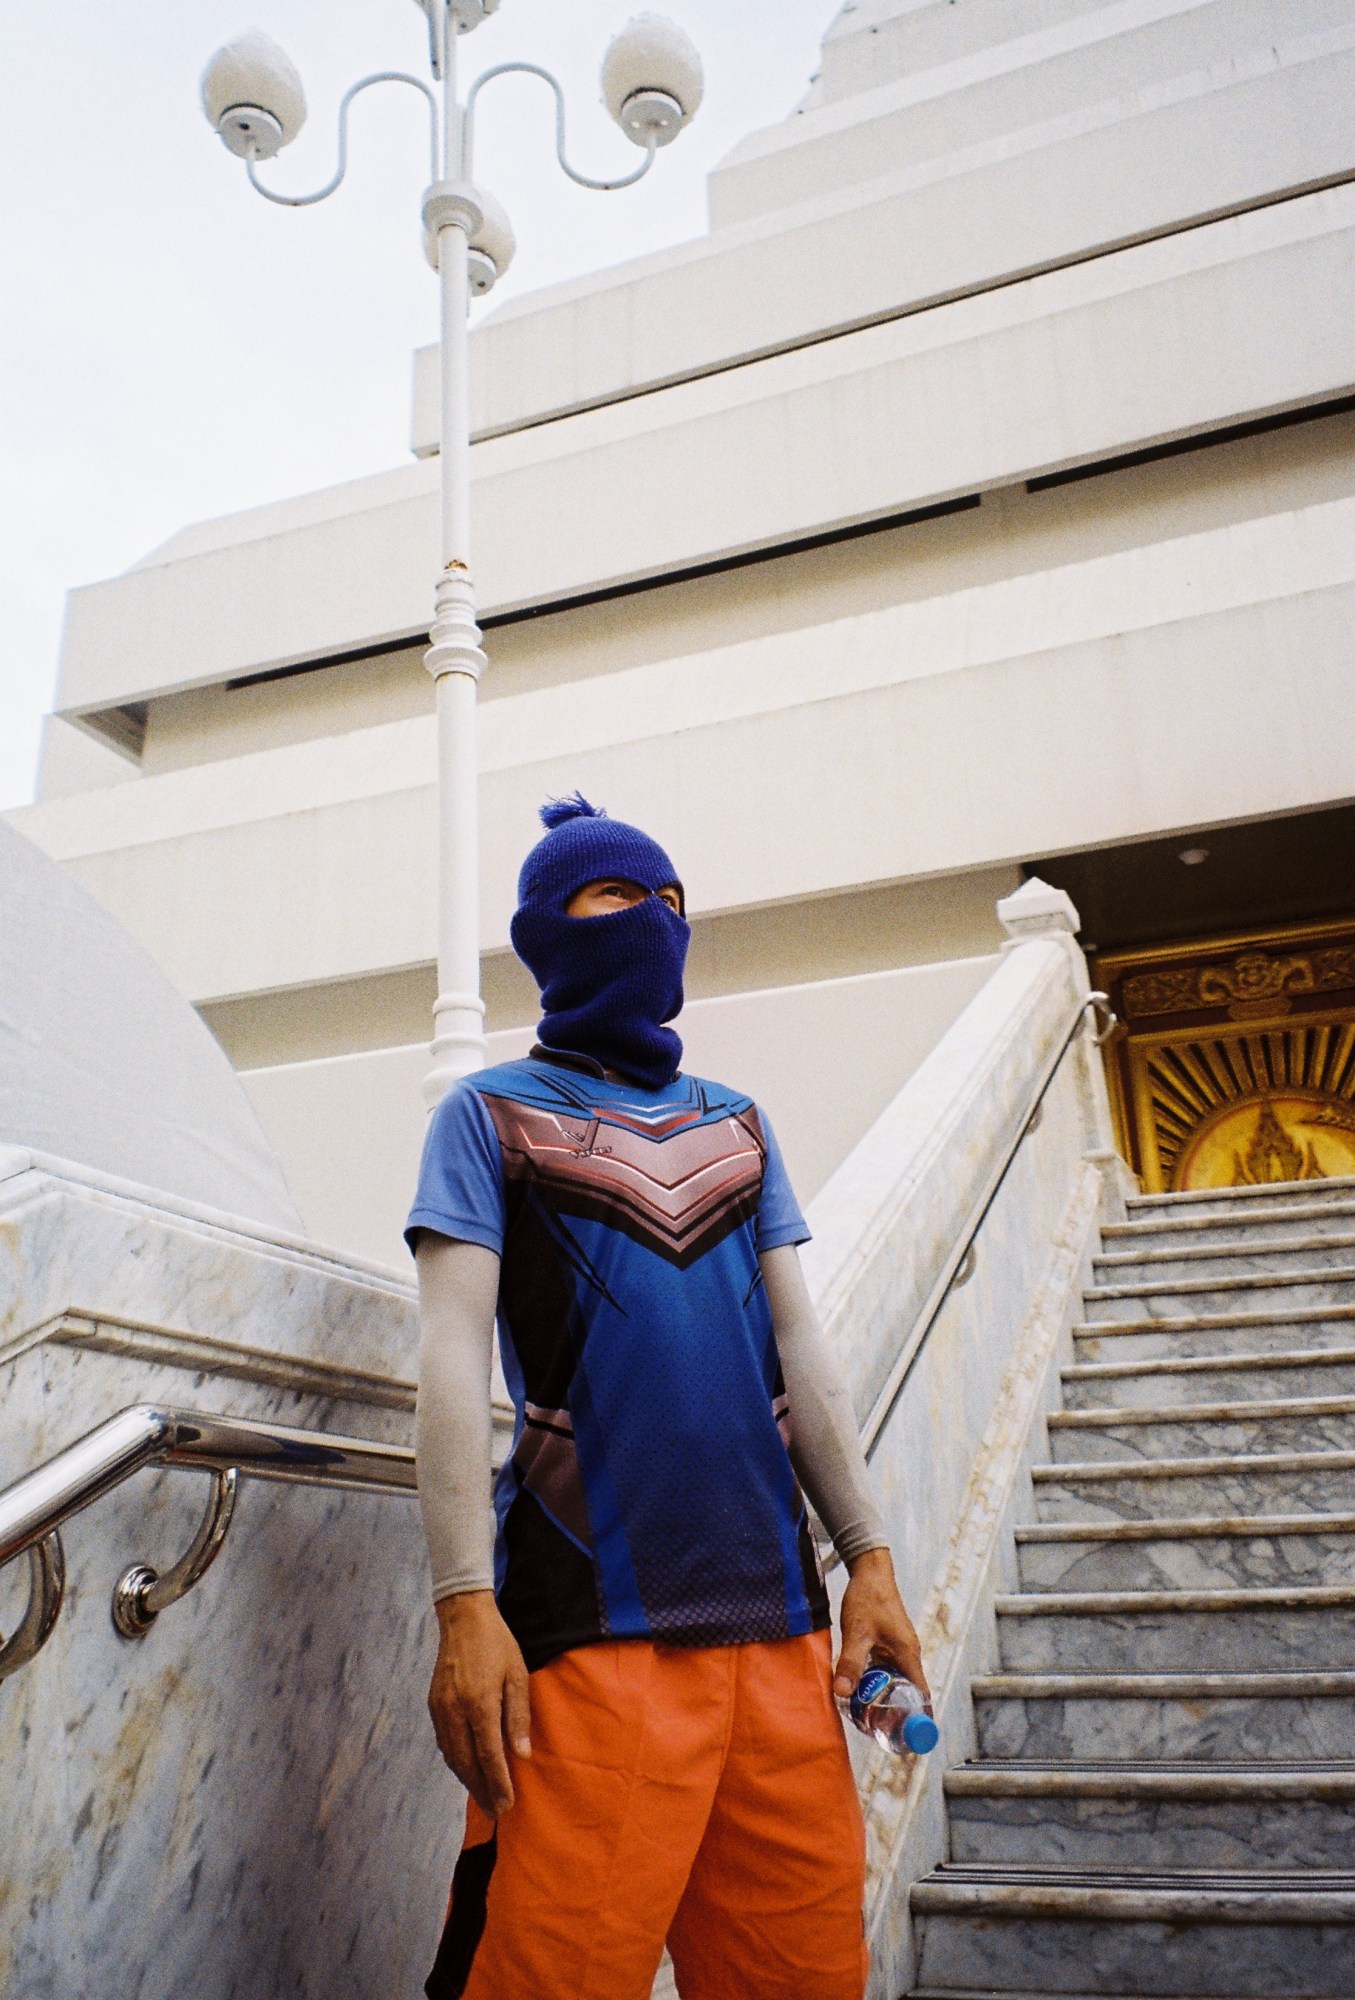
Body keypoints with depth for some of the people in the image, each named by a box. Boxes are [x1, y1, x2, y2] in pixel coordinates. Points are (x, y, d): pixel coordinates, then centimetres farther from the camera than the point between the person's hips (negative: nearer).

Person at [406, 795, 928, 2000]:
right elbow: (455, 1356, -4)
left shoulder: (738, 1124, 18)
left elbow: (800, 1343, 14)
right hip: (590, 1621, -4)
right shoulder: (492, 1113, 5)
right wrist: (465, 1607, -13)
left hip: (777, 1612, 5)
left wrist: (870, 1558, 7)